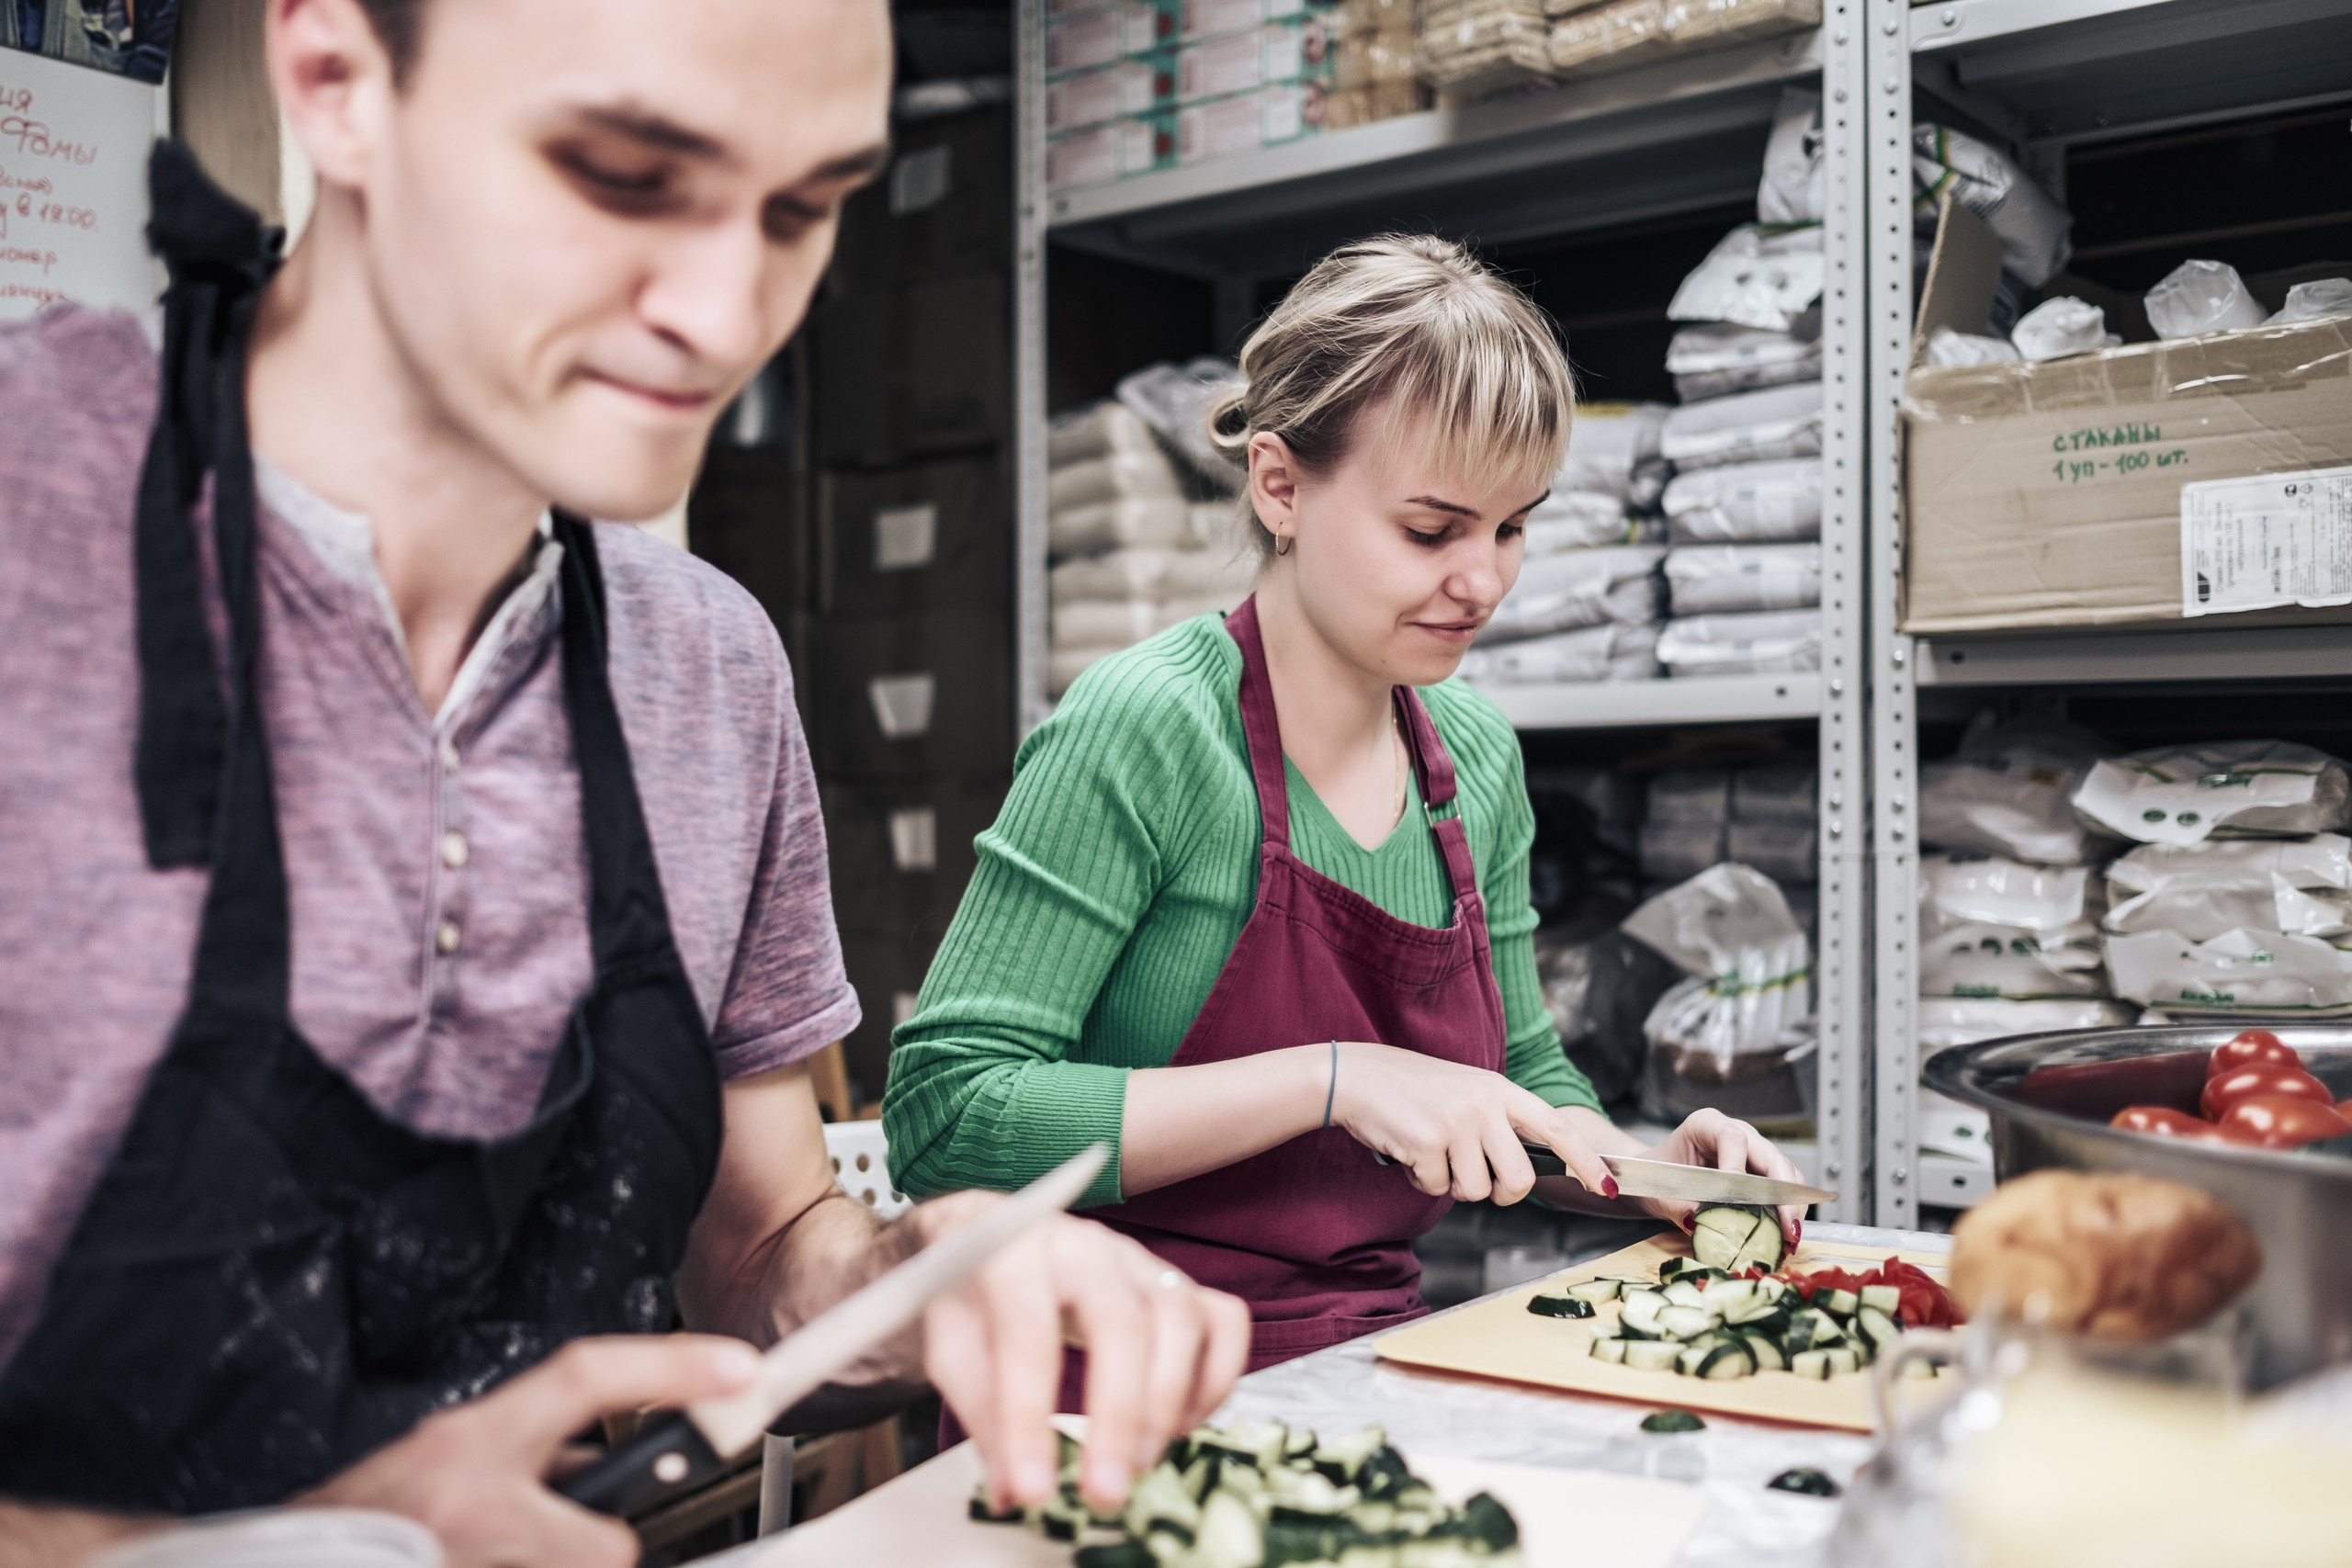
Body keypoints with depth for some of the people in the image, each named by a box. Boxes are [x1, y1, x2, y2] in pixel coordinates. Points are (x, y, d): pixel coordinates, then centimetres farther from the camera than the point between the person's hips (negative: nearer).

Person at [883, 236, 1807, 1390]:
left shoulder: (1477, 756, 6)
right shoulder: (1144, 730, -16)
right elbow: (944, 1116, -21)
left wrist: (1645, 1169, -3)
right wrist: (1332, 1080, -25)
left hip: (1369, 1360, 7)